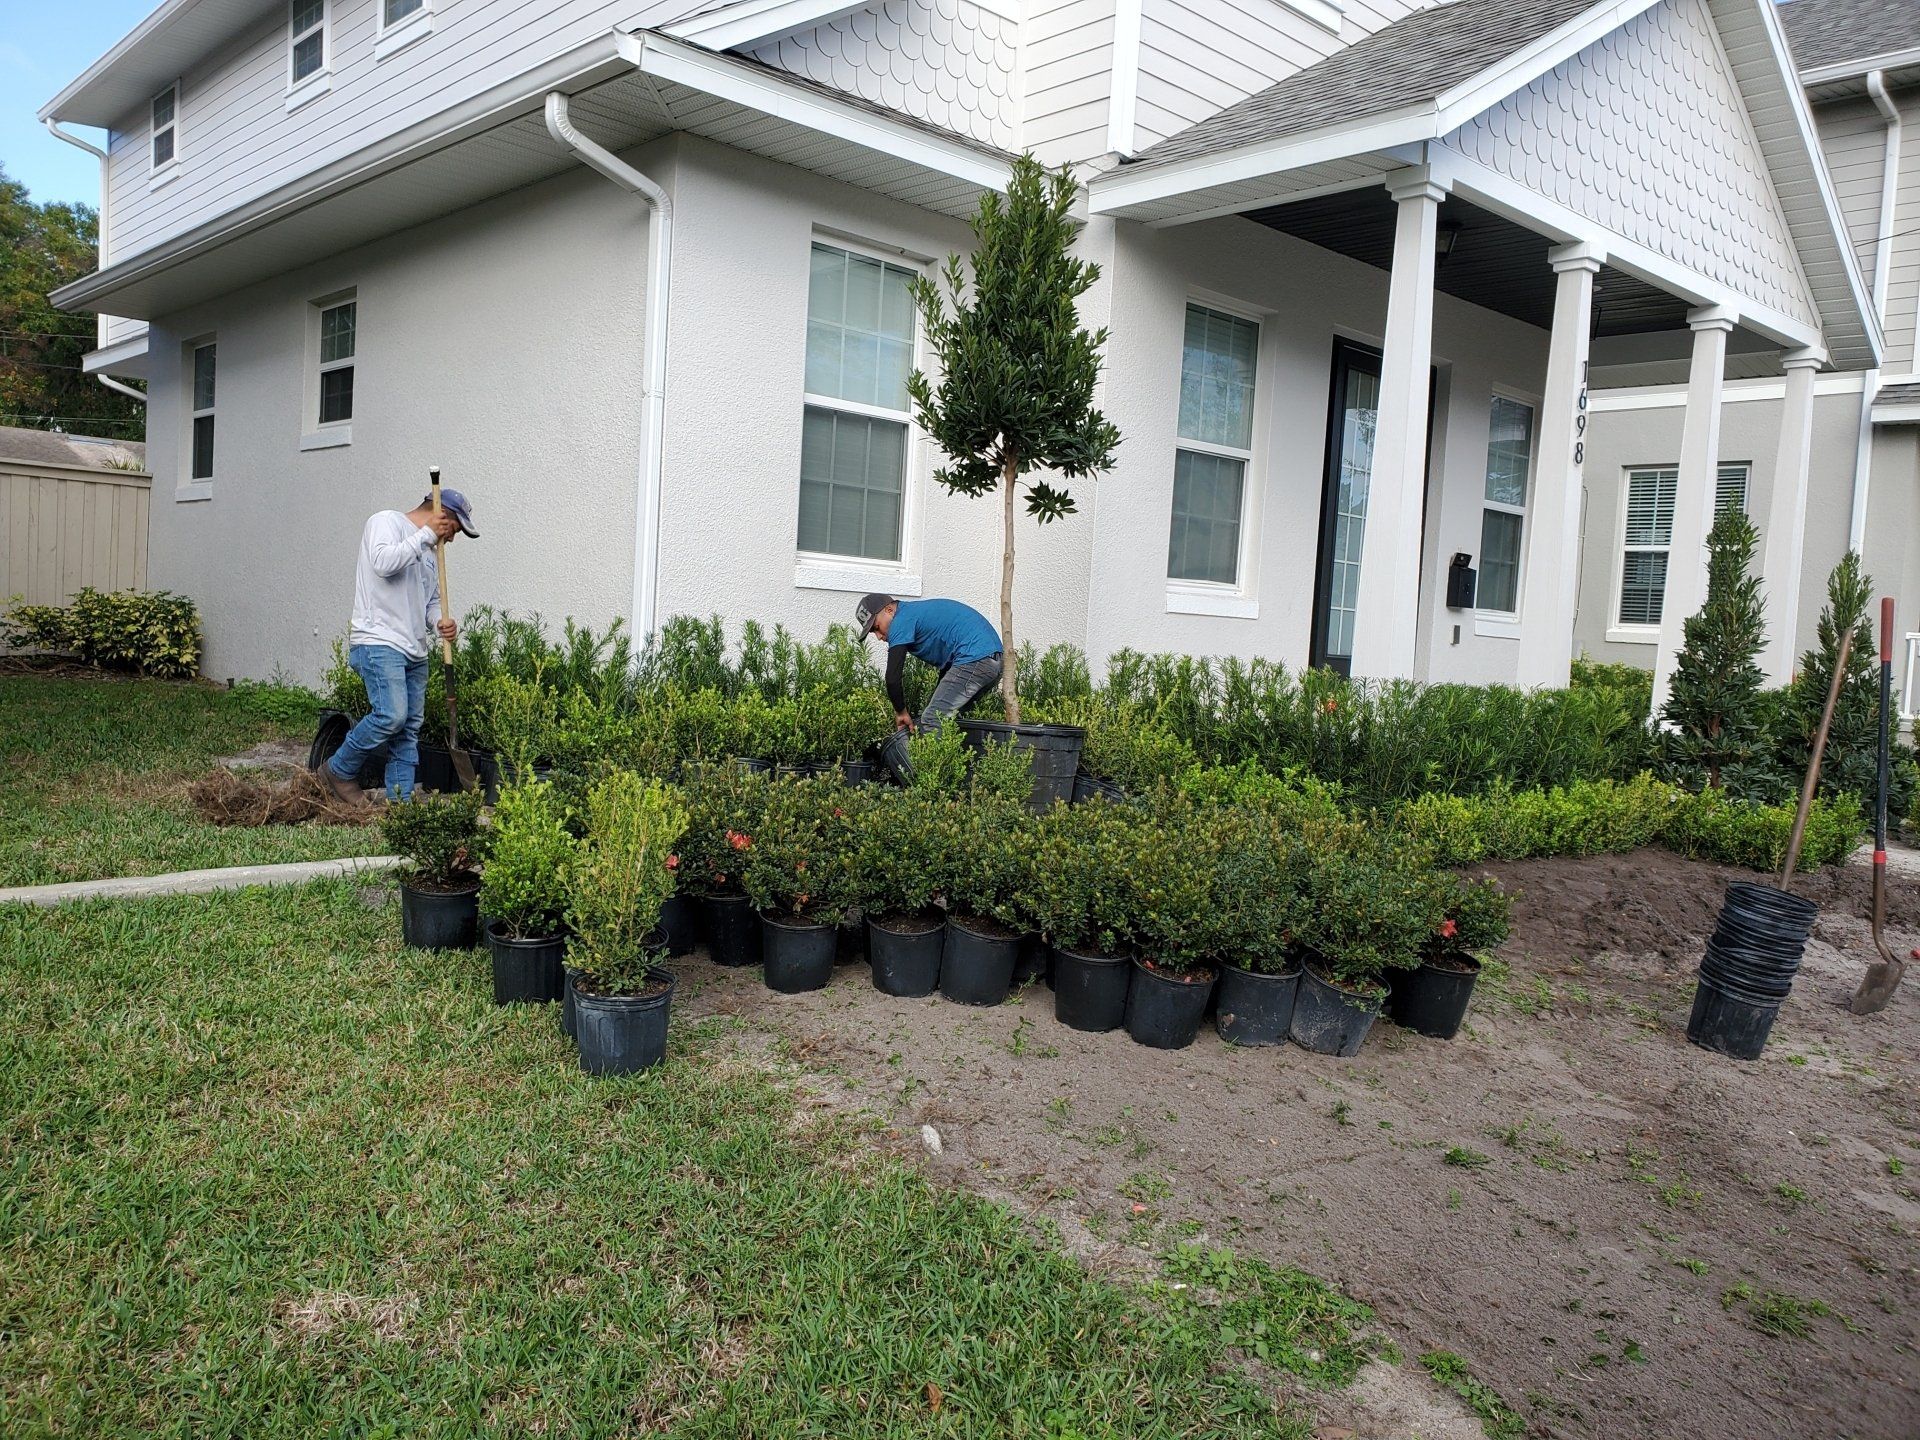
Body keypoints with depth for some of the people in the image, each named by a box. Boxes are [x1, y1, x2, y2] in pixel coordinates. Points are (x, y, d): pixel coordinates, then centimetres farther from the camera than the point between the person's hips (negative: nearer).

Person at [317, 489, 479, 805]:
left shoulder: (429, 552, 24)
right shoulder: (387, 521, 0)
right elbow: (383, 563, -19)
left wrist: (441, 621, 3)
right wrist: (425, 534, -11)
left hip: (414, 650, 9)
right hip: (378, 642, -9)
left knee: (410, 728, 5)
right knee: (391, 715, -20)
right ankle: (339, 771, 1)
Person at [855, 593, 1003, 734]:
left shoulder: (901, 622, -4)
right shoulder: (917, 610, 26)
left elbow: (892, 678, -9)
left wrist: (900, 712, 5)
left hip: (974, 658, -10)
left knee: (932, 723, -8)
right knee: (946, 719, 14)